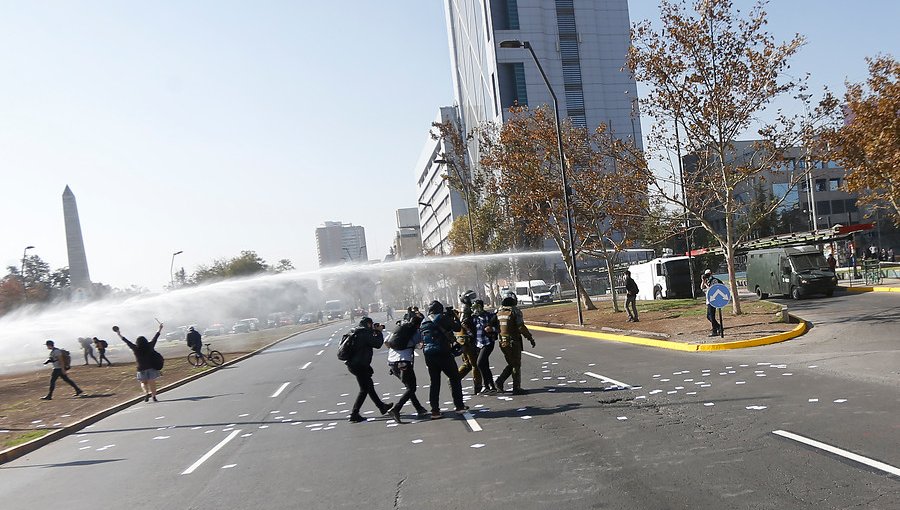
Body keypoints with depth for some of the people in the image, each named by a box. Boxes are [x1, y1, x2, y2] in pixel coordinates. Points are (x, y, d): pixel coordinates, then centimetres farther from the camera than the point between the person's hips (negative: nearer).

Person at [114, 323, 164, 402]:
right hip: (152, 367, 1)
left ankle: (146, 392, -9)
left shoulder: (135, 348, -5)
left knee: (143, 382, 15)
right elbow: (155, 338, 8)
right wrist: (159, 329, 20)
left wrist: (119, 335, 13)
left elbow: (127, 341, 3)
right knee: (152, 383, 7)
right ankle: (154, 397, 5)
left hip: (142, 369, -1)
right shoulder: (149, 346, -3)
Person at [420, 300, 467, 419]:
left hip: (428, 355, 6)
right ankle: (459, 405, 9)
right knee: (454, 378, 8)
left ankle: (435, 410, 7)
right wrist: (454, 321, 17)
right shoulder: (442, 318, -5)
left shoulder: (424, 322, 14)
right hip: (443, 353, -6)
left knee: (434, 382, 10)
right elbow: (457, 328, -1)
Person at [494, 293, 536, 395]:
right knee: (516, 365, 5)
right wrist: (531, 338, -11)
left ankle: (499, 381, 8)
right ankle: (516, 388, 7)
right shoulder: (515, 312, -12)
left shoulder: (499, 312, 6)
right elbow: (521, 327, -17)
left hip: (502, 342, 6)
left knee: (511, 364, 19)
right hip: (513, 342, -6)